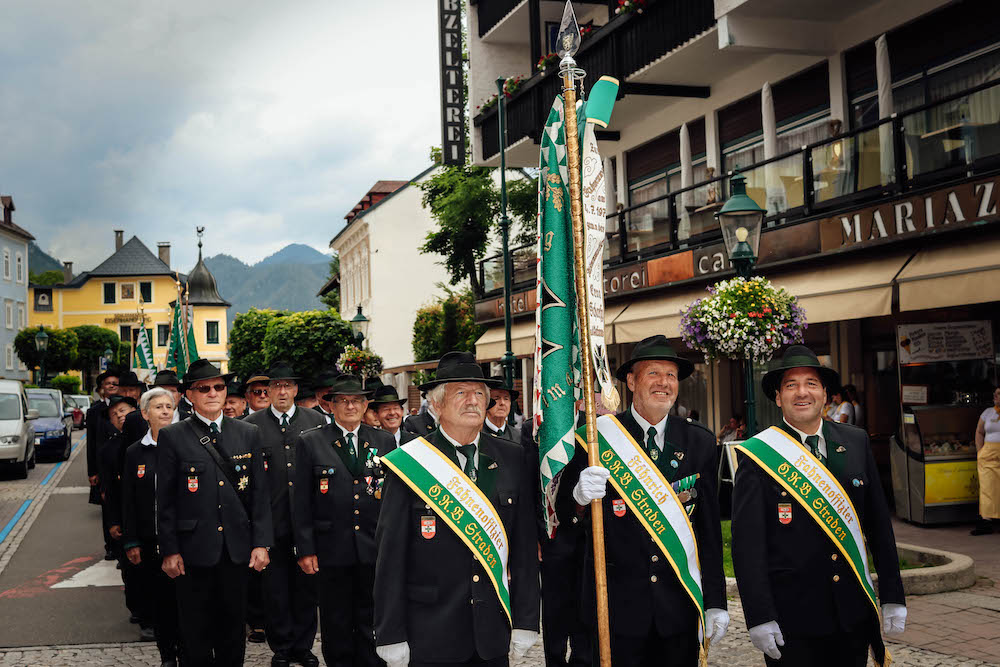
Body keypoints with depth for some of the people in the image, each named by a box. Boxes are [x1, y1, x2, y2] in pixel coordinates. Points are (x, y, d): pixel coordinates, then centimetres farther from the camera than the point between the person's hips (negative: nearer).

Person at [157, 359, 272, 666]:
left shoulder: (249, 434, 6)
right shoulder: (172, 437, -1)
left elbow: (260, 492, 6)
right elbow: (165, 499, -1)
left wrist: (261, 542, 1)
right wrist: (169, 550, -5)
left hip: (237, 547, 2)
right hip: (193, 549, -2)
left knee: (233, 624, 11)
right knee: (195, 630, 7)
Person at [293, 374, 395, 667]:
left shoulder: (384, 441, 7)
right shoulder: (310, 442, 0)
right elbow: (302, 502, -1)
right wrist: (305, 549, -5)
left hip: (374, 550, 2)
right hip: (331, 551, -1)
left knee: (370, 620, 9)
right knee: (336, 622, 9)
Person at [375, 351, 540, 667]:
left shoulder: (512, 459, 3)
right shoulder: (409, 463, -7)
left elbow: (525, 545, 5)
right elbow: (390, 555, -5)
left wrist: (526, 621, 3)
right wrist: (391, 636, -6)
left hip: (494, 632, 3)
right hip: (429, 635, -3)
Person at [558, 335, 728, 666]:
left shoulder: (700, 442, 4)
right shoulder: (597, 437, -3)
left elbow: (710, 527, 7)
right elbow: (564, 513, -1)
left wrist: (716, 602, 4)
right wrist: (580, 496, -25)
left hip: (679, 603, 2)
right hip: (617, 600, -2)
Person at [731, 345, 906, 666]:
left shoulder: (856, 442, 6)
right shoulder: (757, 455, -7)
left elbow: (879, 524, 9)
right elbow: (746, 543, -9)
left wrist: (893, 597, 7)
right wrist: (759, 617, -14)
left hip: (854, 614, 4)